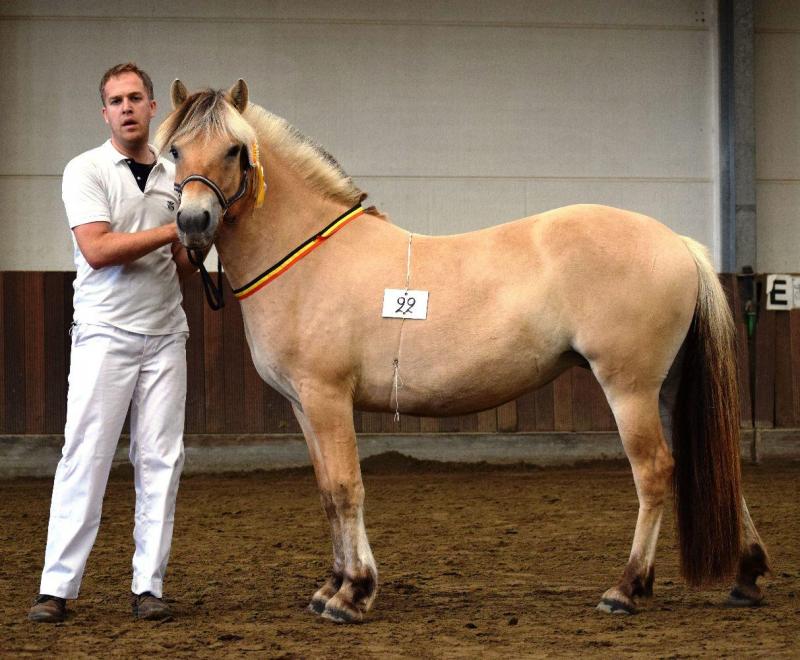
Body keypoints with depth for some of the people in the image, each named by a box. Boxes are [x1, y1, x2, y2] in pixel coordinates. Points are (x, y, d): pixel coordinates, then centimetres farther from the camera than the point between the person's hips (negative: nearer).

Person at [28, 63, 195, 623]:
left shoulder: (175, 178, 12)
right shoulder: (87, 171, -3)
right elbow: (98, 250, -17)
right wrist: (174, 229, -16)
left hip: (165, 335, 5)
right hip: (106, 334, -5)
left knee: (161, 461, 2)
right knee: (85, 459, -6)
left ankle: (149, 586, 7)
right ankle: (57, 587, -4)